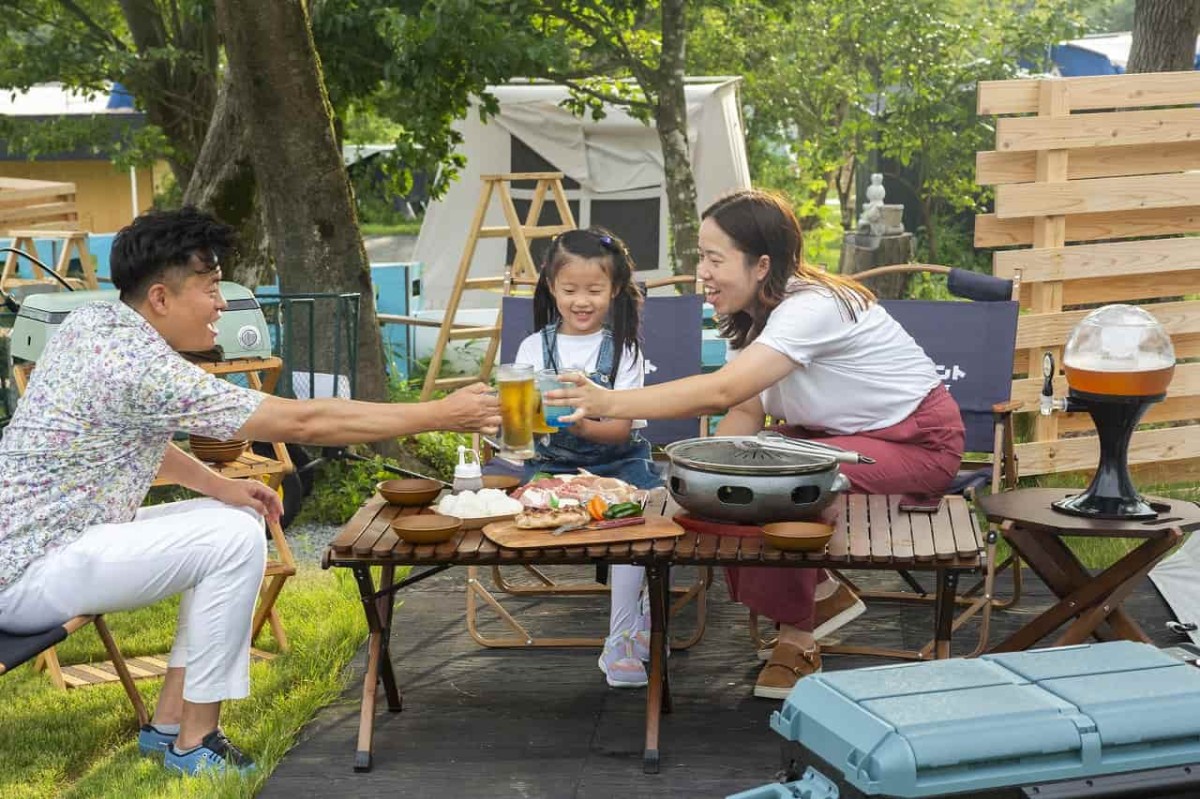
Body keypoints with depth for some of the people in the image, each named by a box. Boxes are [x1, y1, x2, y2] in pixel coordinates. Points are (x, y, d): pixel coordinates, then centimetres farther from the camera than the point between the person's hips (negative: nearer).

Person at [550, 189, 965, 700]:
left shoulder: (812, 308, -30)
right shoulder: (754, 315, 0)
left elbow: (721, 392, -41)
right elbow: (746, 411, -4)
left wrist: (611, 403, -42)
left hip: (919, 442, -9)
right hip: (842, 435, 9)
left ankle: (797, 639, -11)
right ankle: (823, 596, 7)